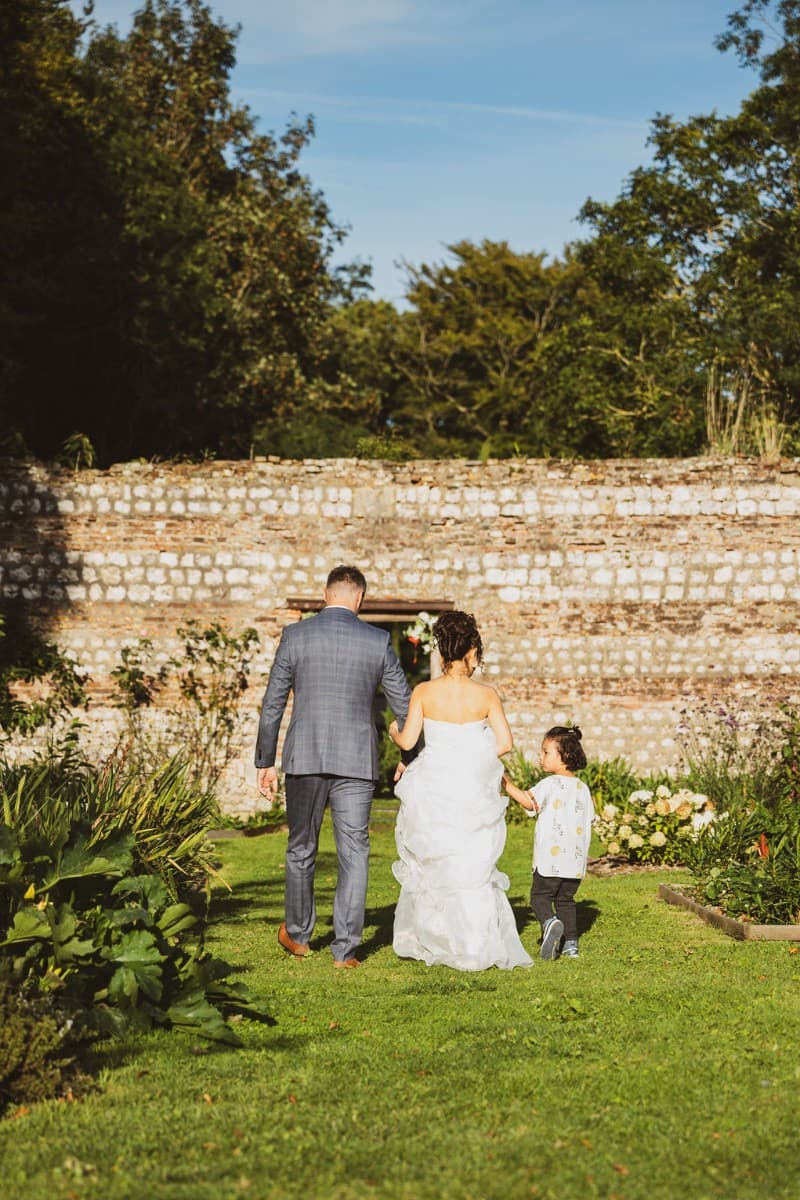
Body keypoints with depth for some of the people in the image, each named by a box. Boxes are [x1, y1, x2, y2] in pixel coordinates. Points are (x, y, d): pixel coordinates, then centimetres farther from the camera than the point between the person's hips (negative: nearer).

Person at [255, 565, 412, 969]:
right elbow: (404, 705, 5)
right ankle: (345, 948, 3)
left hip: (305, 758, 0)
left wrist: (265, 762, 9)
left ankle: (297, 935, 30)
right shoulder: (378, 641, 0)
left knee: (301, 849, 16)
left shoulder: (294, 636, -1)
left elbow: (272, 705, 1)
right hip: (357, 761, 0)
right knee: (353, 853, 5)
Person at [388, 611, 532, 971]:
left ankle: (423, 942, 21)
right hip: (471, 791, -1)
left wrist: (394, 732, 17)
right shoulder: (486, 695, -6)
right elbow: (505, 743, -5)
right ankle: (476, 947, 5)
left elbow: (407, 741, -5)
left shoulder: (423, 692, -6)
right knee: (471, 869, 8)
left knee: (428, 865, 15)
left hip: (432, 789, 1)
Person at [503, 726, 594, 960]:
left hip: (550, 859, -6)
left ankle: (550, 922, -26)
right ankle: (571, 943, 13)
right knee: (566, 899, 16)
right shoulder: (583, 788, 12)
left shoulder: (550, 784, -10)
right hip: (576, 860, 6)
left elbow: (529, 801, -26)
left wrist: (506, 783, -25)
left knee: (540, 895, 1)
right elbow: (588, 821, 15)